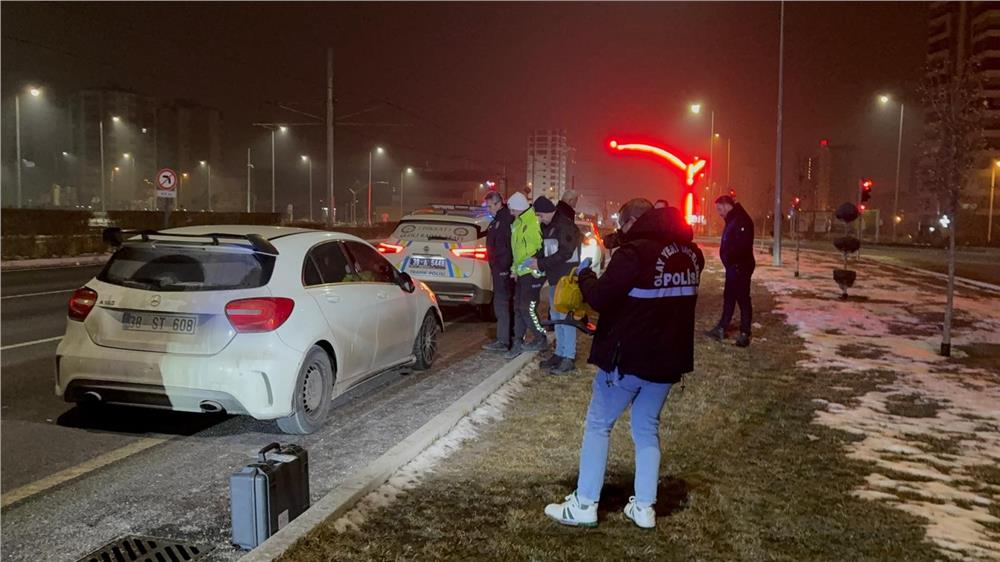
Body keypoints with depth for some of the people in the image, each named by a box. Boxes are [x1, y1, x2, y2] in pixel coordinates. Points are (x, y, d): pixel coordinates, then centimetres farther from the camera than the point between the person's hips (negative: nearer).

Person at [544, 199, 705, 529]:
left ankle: (584, 505, 11)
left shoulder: (635, 252, -19)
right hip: (668, 358, 7)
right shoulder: (690, 253, 6)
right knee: (647, 428, 18)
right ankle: (644, 508, 20)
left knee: (598, 425, 7)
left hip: (627, 356, -7)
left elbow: (600, 298, -22)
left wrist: (586, 278, -1)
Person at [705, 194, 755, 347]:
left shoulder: (741, 220, -18)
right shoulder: (732, 220, 15)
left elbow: (743, 244, -28)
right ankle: (721, 329, 24)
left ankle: (744, 334, 4)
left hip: (740, 267, -11)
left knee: (742, 299, -3)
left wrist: (729, 255, -20)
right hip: (732, 266, 11)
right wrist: (726, 256, 6)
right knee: (728, 297, 15)